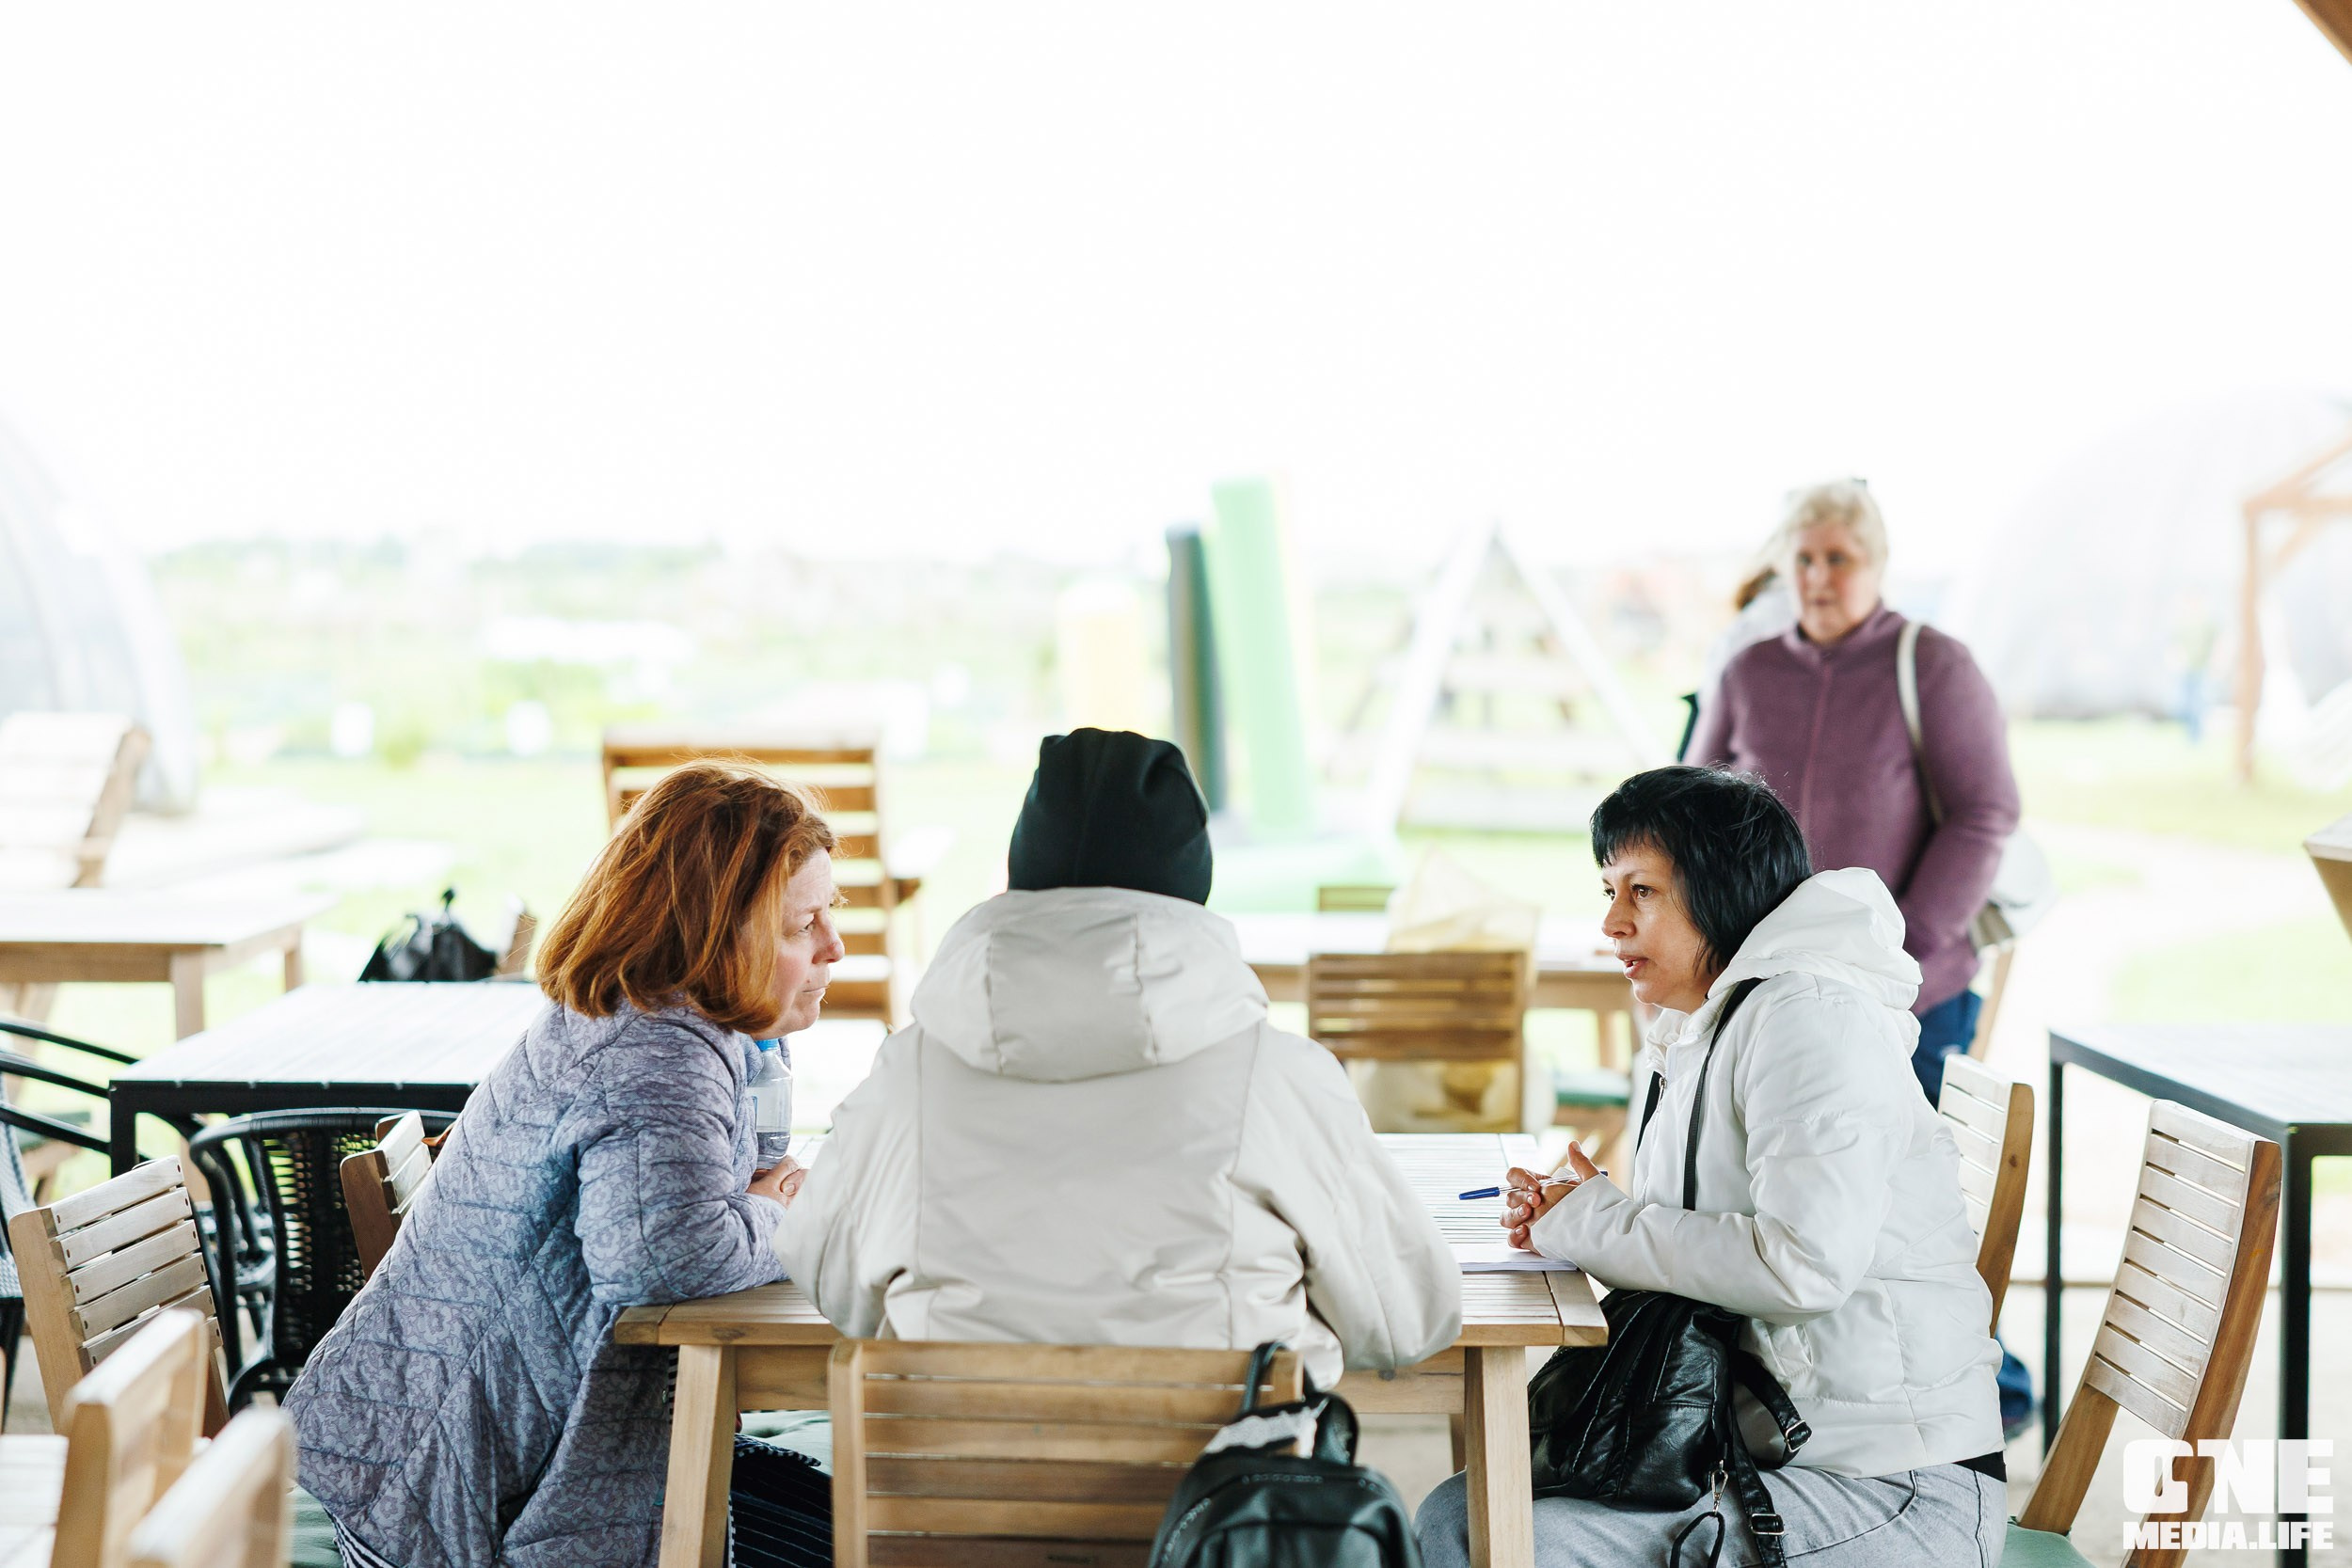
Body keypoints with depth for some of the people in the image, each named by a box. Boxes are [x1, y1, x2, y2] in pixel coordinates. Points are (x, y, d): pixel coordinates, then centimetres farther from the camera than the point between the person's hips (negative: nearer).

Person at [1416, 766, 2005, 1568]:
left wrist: (1599, 1225, -14)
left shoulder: (1808, 1014, -15)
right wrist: (1565, 1223, -1)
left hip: (1894, 1494, -9)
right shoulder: (1699, 1036, 15)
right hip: (1759, 1445, 9)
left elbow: (1806, 1263, -27)